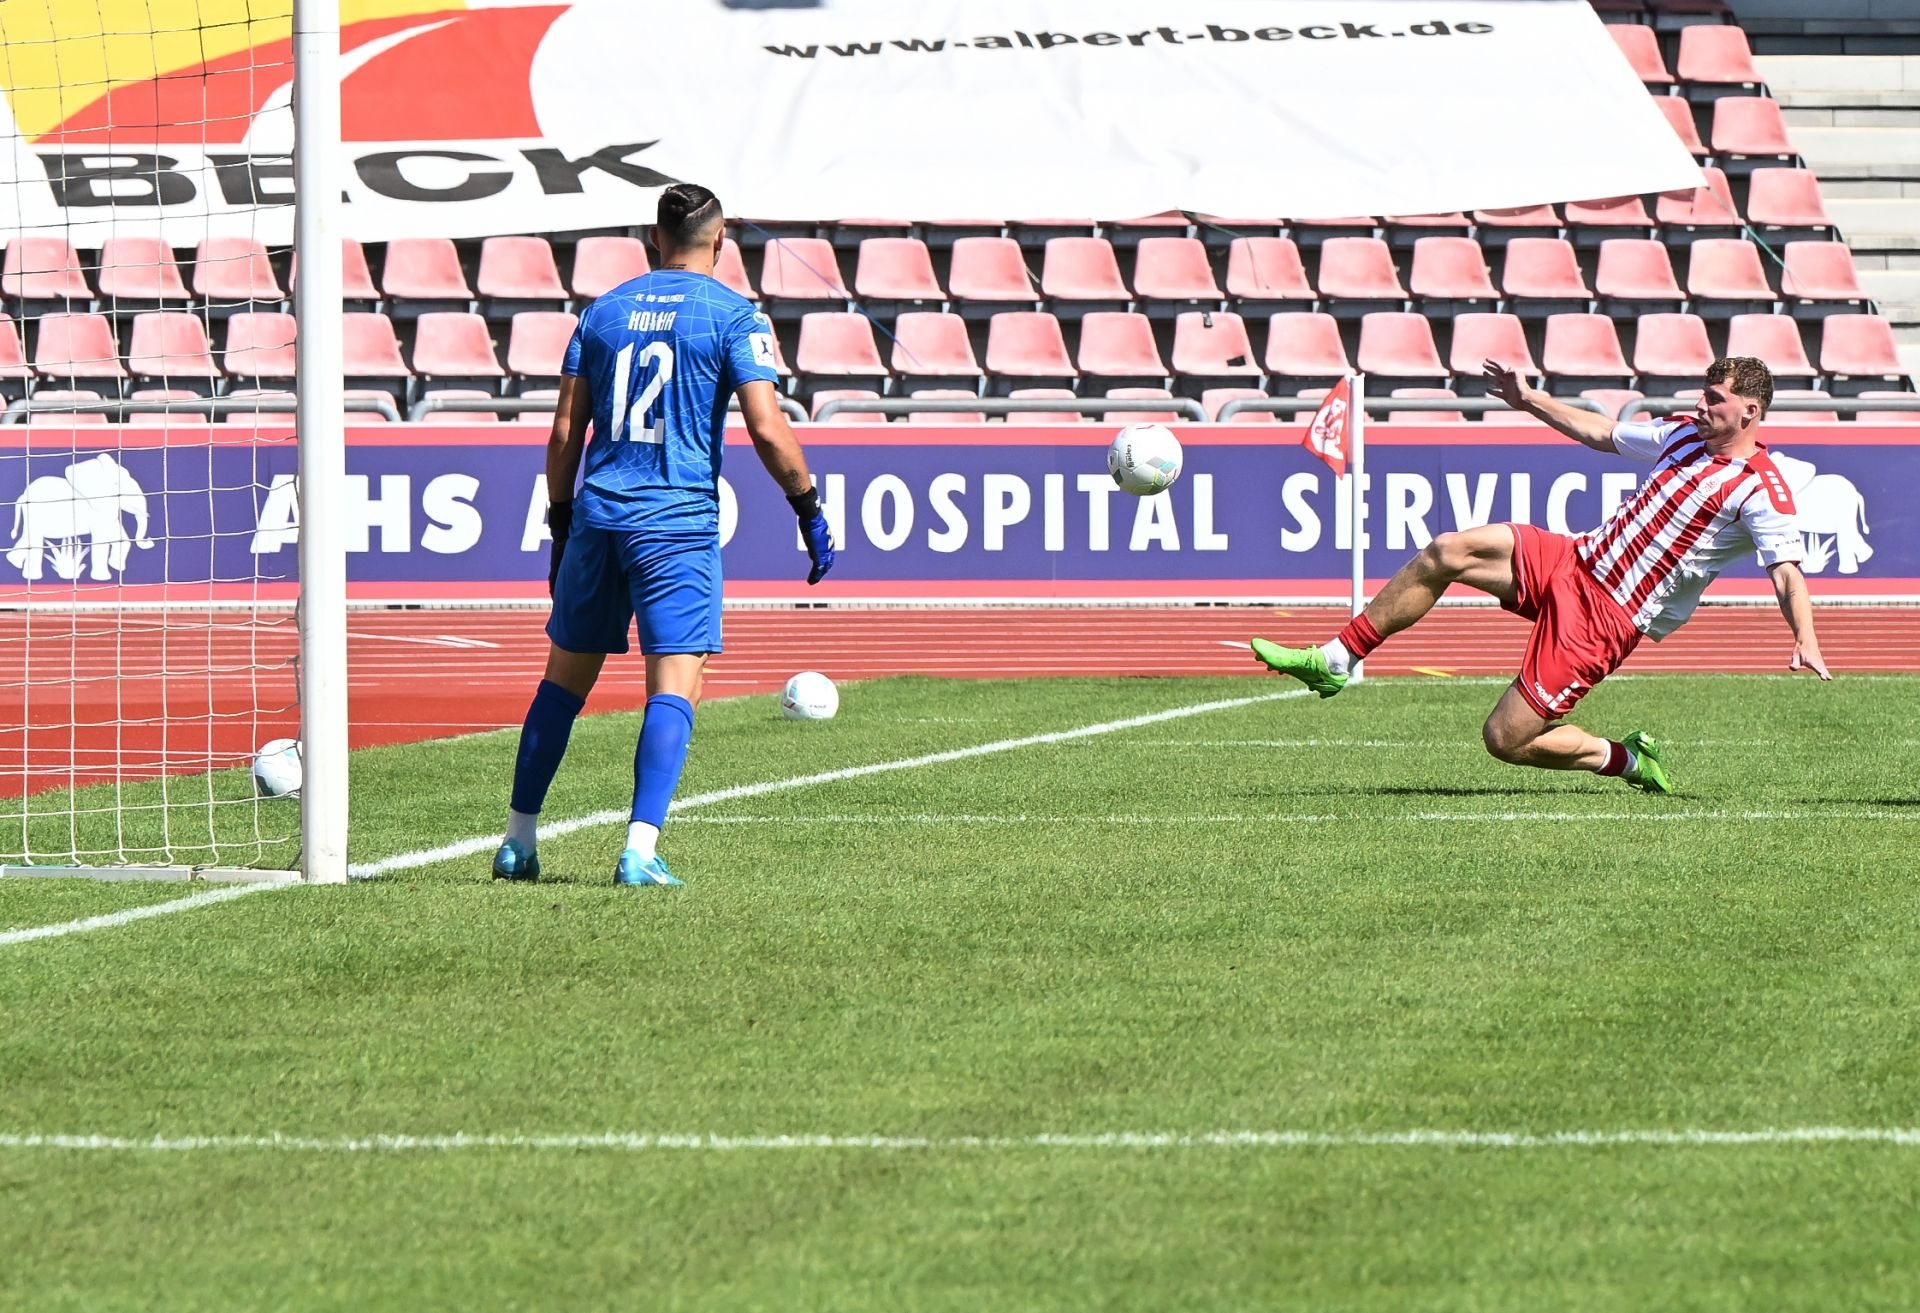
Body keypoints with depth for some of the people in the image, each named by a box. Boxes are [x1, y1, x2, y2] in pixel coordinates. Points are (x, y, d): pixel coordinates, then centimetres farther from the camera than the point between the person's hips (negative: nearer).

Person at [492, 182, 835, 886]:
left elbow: (564, 434, 10)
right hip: (679, 520, -5)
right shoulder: (733, 315, -2)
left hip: (598, 514, 5)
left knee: (565, 677, 15)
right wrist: (810, 511, 0)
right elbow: (768, 430, -11)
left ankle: (518, 841, 19)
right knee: (675, 688, -6)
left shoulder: (605, 310, 11)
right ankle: (640, 849, -19)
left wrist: (561, 525, 19)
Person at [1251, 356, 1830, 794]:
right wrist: (1530, 401, 25)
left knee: (1505, 739, -11)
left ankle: (1624, 759, 13)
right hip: (1575, 561, 7)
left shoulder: (1760, 491, -13)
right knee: (1448, 552, -12)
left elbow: (1787, 571, -22)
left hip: (1605, 620, -7)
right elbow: (1603, 433, 25)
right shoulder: (1685, 433, 11)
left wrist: (1805, 639, -39)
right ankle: (1336, 661, -4)